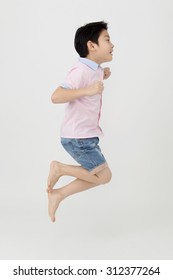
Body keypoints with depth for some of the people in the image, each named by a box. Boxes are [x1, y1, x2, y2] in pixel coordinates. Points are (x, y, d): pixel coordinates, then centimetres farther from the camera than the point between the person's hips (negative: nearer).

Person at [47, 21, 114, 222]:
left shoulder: (94, 69, 9)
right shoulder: (81, 71, -21)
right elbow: (56, 96, -32)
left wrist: (102, 77, 15)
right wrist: (88, 90, -37)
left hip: (87, 136, 10)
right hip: (78, 137, -10)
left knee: (98, 176, 14)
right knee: (104, 175, -5)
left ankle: (58, 194, 19)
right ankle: (59, 168, 5)